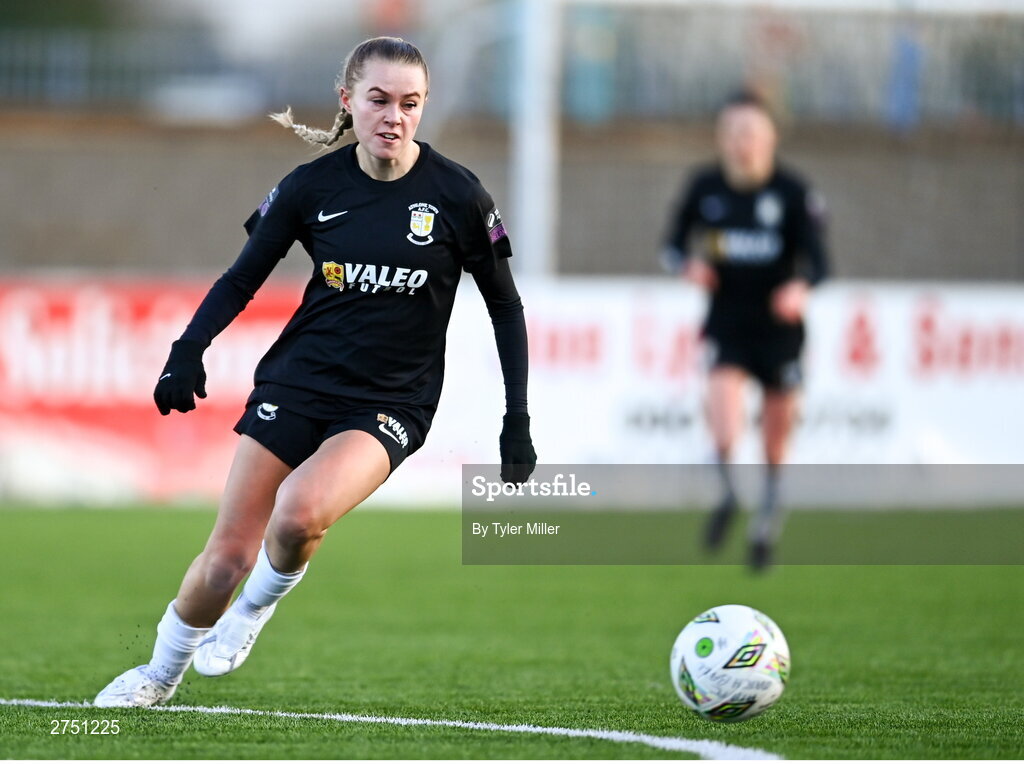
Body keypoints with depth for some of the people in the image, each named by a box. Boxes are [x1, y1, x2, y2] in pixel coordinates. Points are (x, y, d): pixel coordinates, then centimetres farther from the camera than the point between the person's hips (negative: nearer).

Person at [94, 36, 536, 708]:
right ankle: (160, 673, 25)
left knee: (300, 512, -31)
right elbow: (243, 279, 7)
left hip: (389, 404, -2)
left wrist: (518, 424, 0)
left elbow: (505, 306, 3)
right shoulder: (313, 186, -3)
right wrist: (191, 349, -11)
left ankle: (258, 605, 2)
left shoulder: (456, 194, -7)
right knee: (227, 557, -2)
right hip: (298, 382, 2)